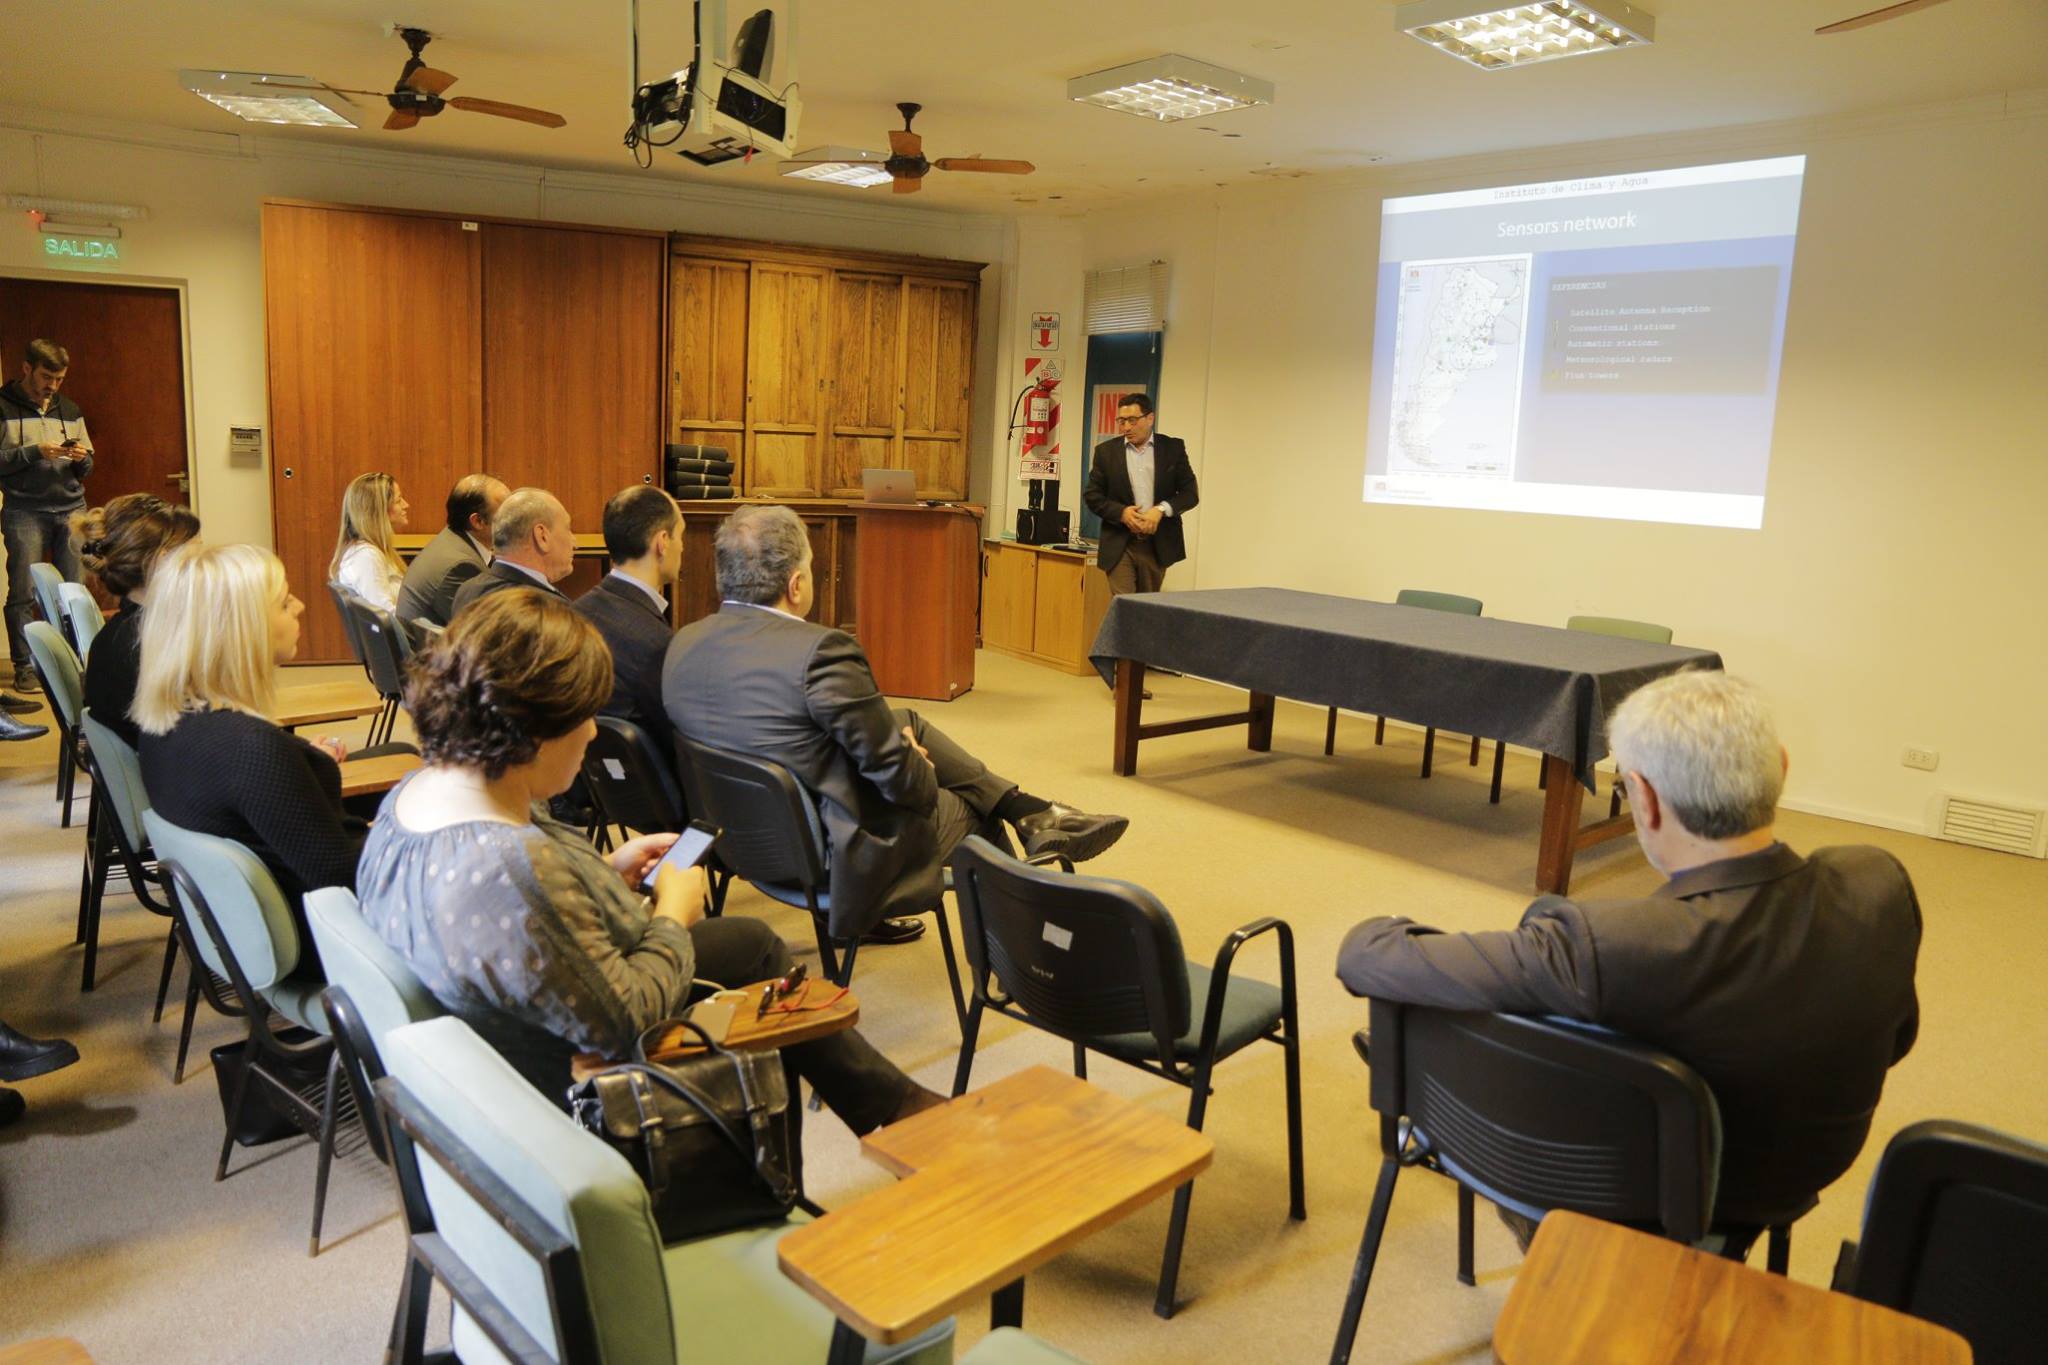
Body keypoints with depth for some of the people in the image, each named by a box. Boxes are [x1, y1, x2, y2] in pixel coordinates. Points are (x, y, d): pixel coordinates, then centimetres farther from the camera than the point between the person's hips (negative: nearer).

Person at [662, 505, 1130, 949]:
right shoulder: (820, 650, -28)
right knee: (972, 806, 20)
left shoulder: (683, 643, -5)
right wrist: (924, 775, 2)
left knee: (909, 723, 18)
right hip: (837, 860, -7)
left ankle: (1029, 812, 21)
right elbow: (897, 775, -22)